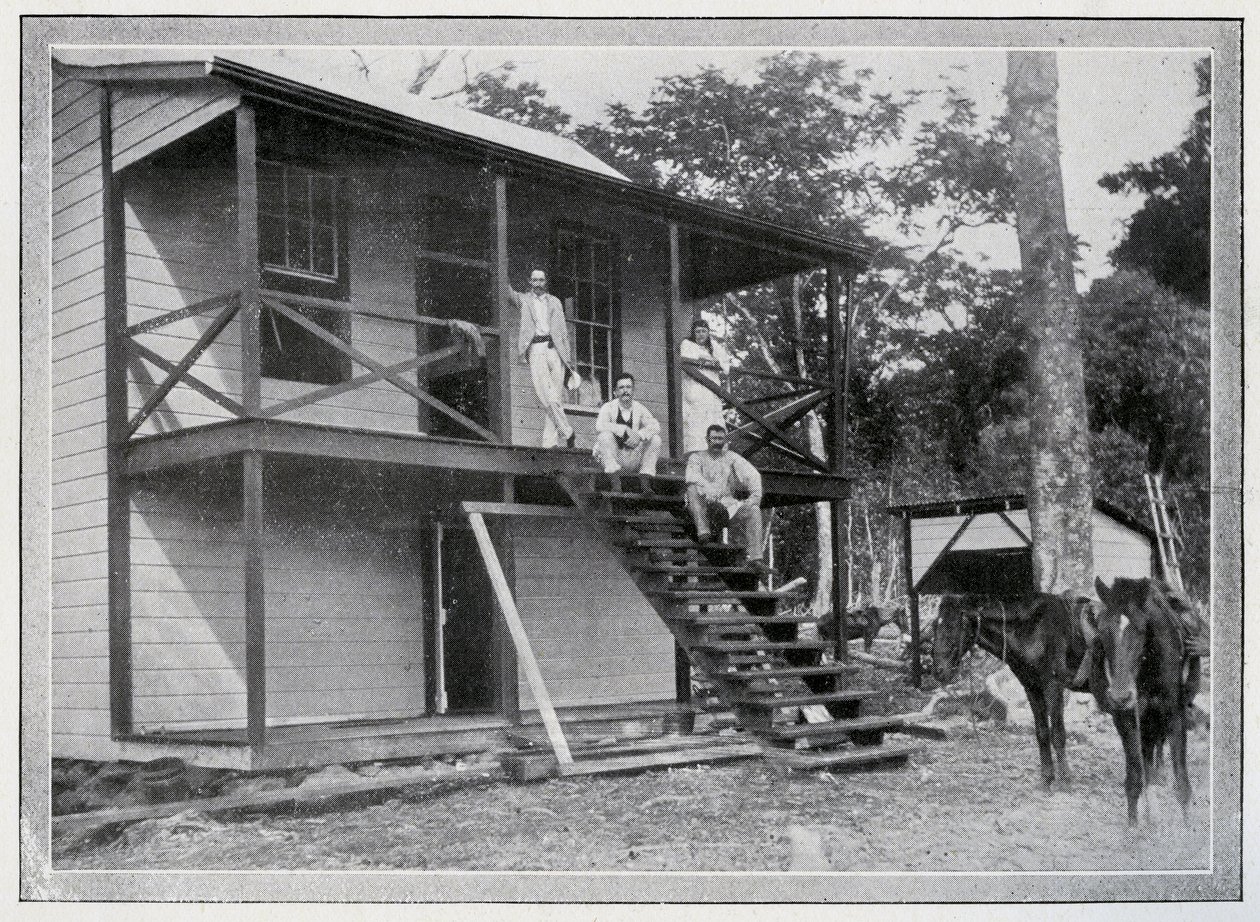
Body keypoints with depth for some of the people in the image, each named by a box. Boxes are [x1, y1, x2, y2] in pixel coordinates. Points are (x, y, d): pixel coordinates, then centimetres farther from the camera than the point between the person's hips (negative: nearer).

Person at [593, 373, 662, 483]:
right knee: (604, 435, -28)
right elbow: (600, 426, -23)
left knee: (655, 439, -13)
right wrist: (625, 430, -25)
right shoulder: (608, 407, -3)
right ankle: (612, 468, -33)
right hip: (613, 456, -3)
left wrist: (640, 435, -27)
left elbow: (655, 426, -8)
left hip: (633, 460, 3)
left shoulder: (639, 408, 6)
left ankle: (647, 472, -15)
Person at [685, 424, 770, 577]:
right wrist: (708, 489, -32)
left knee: (754, 510, -25)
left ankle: (755, 557, -32)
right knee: (693, 488, -31)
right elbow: (692, 476, -12)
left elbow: (752, 474, 4)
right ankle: (703, 529, -41)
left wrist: (756, 494, -15)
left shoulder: (731, 457, 18)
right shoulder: (697, 457, 11)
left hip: (728, 504, 2)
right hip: (705, 508, -2)